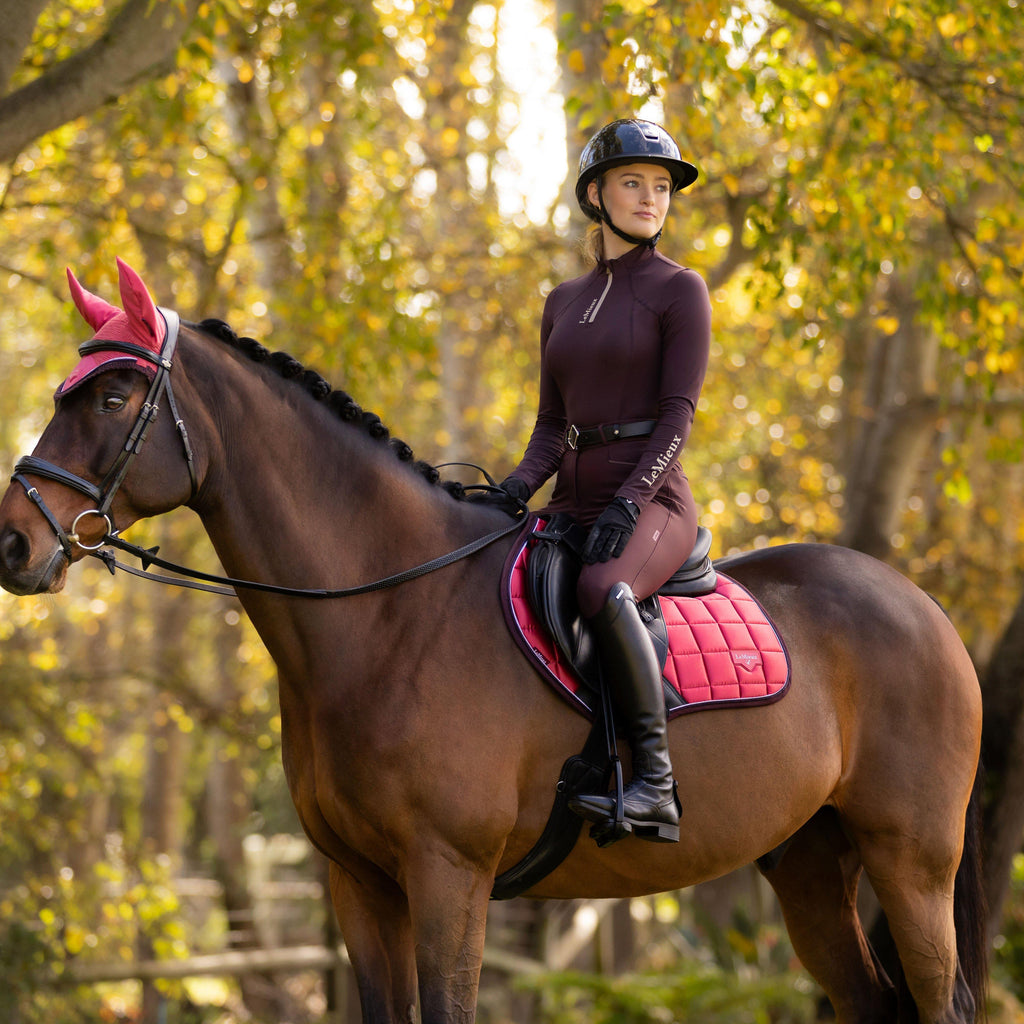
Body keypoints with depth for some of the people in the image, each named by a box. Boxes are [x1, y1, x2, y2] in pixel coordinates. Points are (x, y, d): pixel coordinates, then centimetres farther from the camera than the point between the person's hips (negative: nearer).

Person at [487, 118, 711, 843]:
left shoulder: (679, 290, 1)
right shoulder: (564, 303, 18)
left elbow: (678, 413, -9)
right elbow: (551, 424, 15)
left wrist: (628, 503, -22)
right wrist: (519, 487, -6)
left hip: (652, 502, -7)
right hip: (573, 502, 7)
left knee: (604, 592, -38)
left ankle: (657, 785, -37)